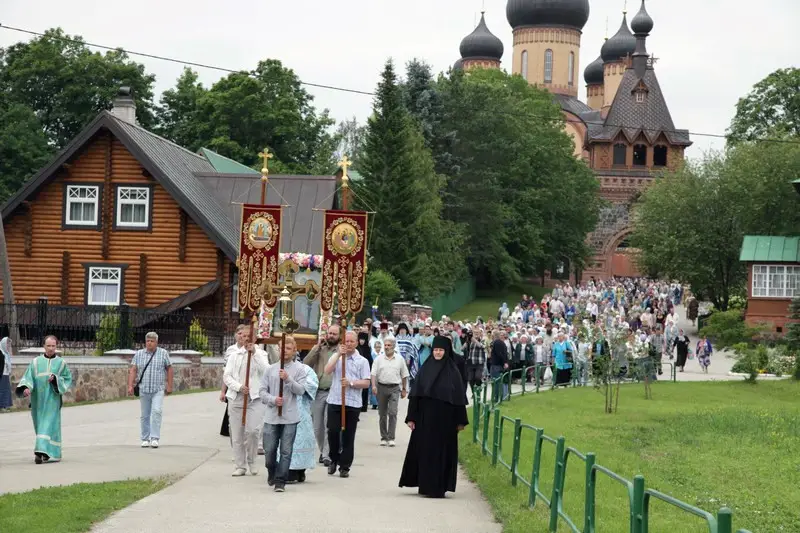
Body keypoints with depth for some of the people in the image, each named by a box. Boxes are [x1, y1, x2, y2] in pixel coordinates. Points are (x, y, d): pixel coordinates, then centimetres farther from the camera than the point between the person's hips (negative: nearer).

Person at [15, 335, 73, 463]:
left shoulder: (61, 363, 5)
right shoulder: (36, 362, 8)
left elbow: (68, 380, 4)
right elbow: (28, 377, 0)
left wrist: (55, 379, -13)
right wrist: (26, 387, -20)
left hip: (52, 399, -3)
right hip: (38, 399, 3)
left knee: (48, 424, -13)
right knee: (40, 426, 8)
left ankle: (42, 451, -22)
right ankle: (46, 451, 22)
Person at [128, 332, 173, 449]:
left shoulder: (163, 353, 3)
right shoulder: (139, 354, 7)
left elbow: (169, 369, 6)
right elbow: (133, 370, 2)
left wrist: (169, 386, 2)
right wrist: (130, 386, -8)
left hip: (158, 390, -2)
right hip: (143, 390, 2)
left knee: (156, 412, -17)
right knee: (145, 415, 7)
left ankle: (155, 438, -16)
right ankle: (145, 439, 15)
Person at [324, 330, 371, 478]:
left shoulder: (362, 361, 7)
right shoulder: (336, 357, 11)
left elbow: (366, 383, 1)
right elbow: (327, 370, -6)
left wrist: (351, 383, -14)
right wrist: (339, 354, -10)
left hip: (353, 403, 0)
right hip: (334, 401, 1)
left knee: (348, 435, 2)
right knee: (333, 431, -6)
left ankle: (345, 467, 10)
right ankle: (334, 459, 16)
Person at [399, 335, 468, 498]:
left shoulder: (453, 371, 0)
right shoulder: (425, 369, 4)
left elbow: (459, 397, 0)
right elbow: (416, 394, 4)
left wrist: (460, 421, -3)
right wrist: (411, 417, -1)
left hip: (445, 419, -1)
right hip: (425, 417, 2)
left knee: (441, 452, 2)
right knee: (424, 451, 3)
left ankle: (438, 487, 7)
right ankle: (426, 485, 11)